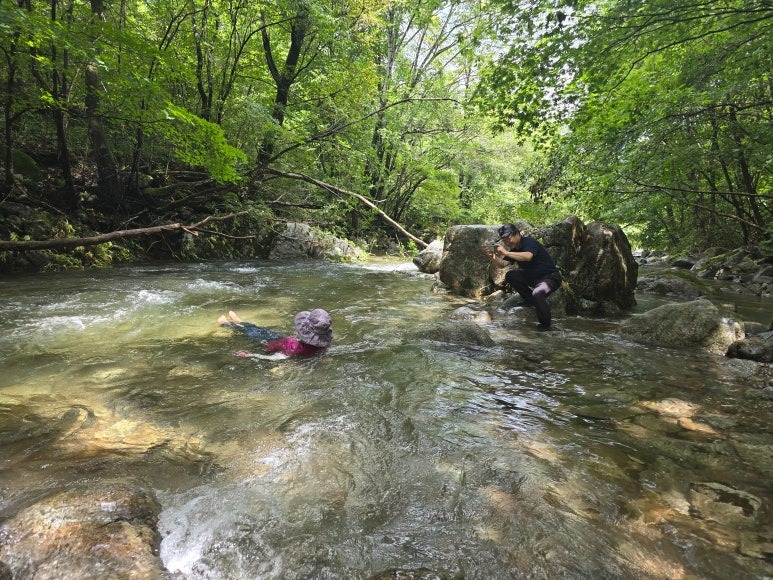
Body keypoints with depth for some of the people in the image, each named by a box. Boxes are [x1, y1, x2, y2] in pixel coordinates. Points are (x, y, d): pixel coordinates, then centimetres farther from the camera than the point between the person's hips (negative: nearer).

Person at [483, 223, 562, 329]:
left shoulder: (529, 242, -18)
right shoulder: (514, 249, 7)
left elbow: (528, 257, -39)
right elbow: (502, 264, -5)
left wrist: (506, 252, -41)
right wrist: (492, 256, -23)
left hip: (551, 277, -8)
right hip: (533, 277, 9)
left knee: (537, 293, -35)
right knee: (510, 276, -6)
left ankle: (545, 324, -11)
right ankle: (532, 301, 4)